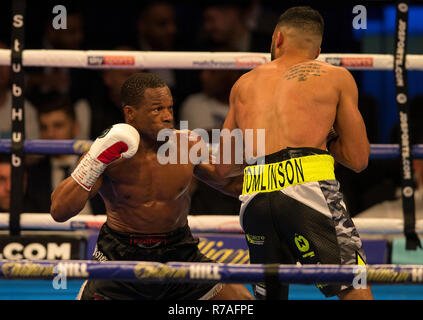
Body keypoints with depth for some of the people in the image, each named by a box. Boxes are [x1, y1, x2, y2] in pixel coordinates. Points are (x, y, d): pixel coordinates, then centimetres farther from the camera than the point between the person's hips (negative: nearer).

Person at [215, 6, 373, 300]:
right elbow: (358, 160, 14)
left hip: (255, 198, 4)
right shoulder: (336, 77, 16)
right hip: (309, 185, -4)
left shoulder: (244, 84, 26)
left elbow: (223, 167, 29)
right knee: (356, 291, -4)